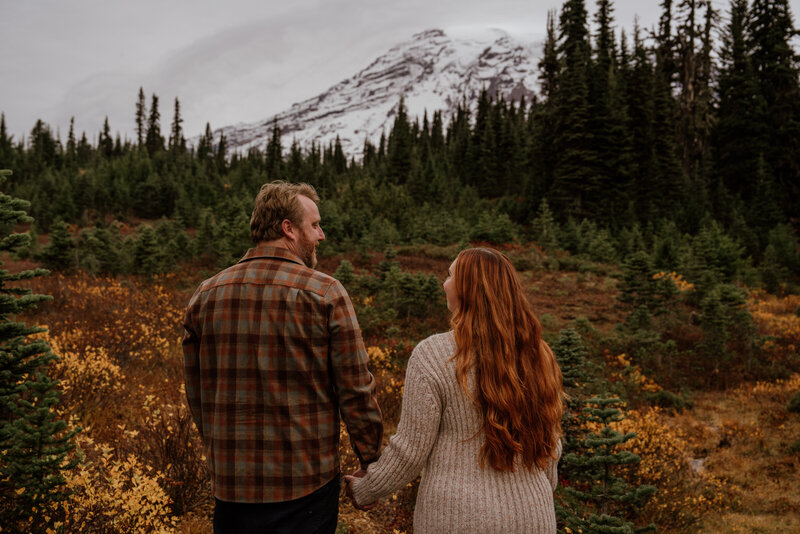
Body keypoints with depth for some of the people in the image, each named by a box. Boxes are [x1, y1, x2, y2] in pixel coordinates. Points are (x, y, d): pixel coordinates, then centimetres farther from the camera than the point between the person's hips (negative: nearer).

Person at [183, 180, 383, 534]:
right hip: (305, 488, -4)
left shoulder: (205, 296, 1)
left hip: (229, 488, 4)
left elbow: (197, 395, 8)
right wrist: (372, 465, 1)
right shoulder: (325, 295, -13)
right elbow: (355, 391, -12)